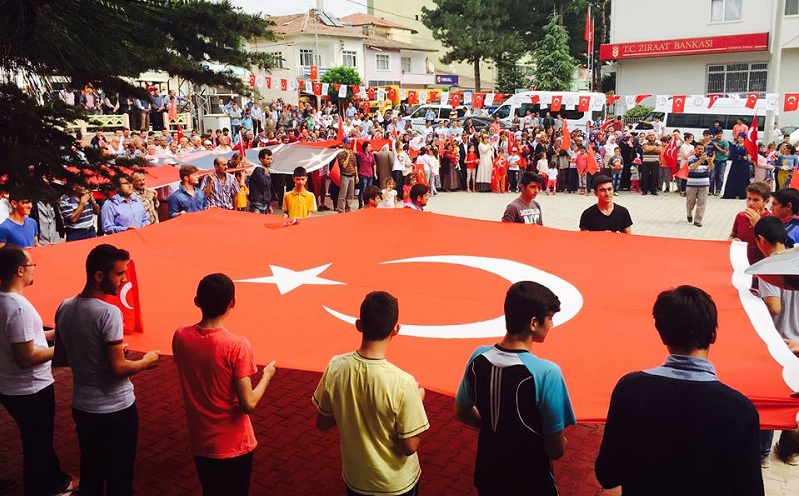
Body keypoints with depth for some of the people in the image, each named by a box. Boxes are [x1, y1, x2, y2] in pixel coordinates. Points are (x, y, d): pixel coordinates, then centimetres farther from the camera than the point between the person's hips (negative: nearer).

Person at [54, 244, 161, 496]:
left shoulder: (64, 309, -1)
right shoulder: (108, 312, -24)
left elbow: (61, 355, 11)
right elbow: (118, 368, -23)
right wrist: (146, 361, -6)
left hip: (82, 406, 7)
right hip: (115, 409, -7)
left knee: (90, 472, 22)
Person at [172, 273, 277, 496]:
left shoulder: (180, 337, -9)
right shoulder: (237, 345, -24)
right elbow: (248, 404, -21)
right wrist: (266, 375, -5)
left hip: (200, 443, 4)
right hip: (233, 445, -4)